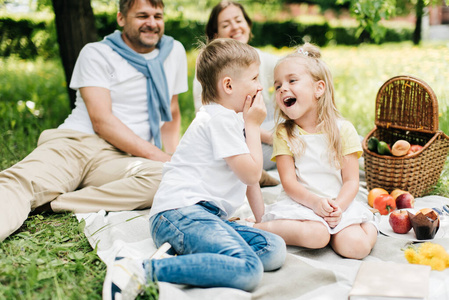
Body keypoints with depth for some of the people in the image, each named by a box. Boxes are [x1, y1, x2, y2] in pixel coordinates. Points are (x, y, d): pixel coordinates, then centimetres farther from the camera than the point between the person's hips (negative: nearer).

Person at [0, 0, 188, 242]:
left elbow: (172, 114, 26)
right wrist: (157, 155, -14)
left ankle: (51, 203, -30)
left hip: (120, 159, 2)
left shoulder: (174, 52, 18)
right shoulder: (96, 54, 6)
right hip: (74, 141, -1)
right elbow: (101, 120, -6)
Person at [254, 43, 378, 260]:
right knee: (315, 235, -33)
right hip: (300, 203, 0)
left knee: (356, 246, -26)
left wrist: (338, 206, -20)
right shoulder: (284, 132, 1)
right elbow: (289, 182, -6)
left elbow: (351, 181, -1)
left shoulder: (343, 129, 1)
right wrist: (316, 202, -23)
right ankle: (255, 228, -15)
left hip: (338, 204, 1)